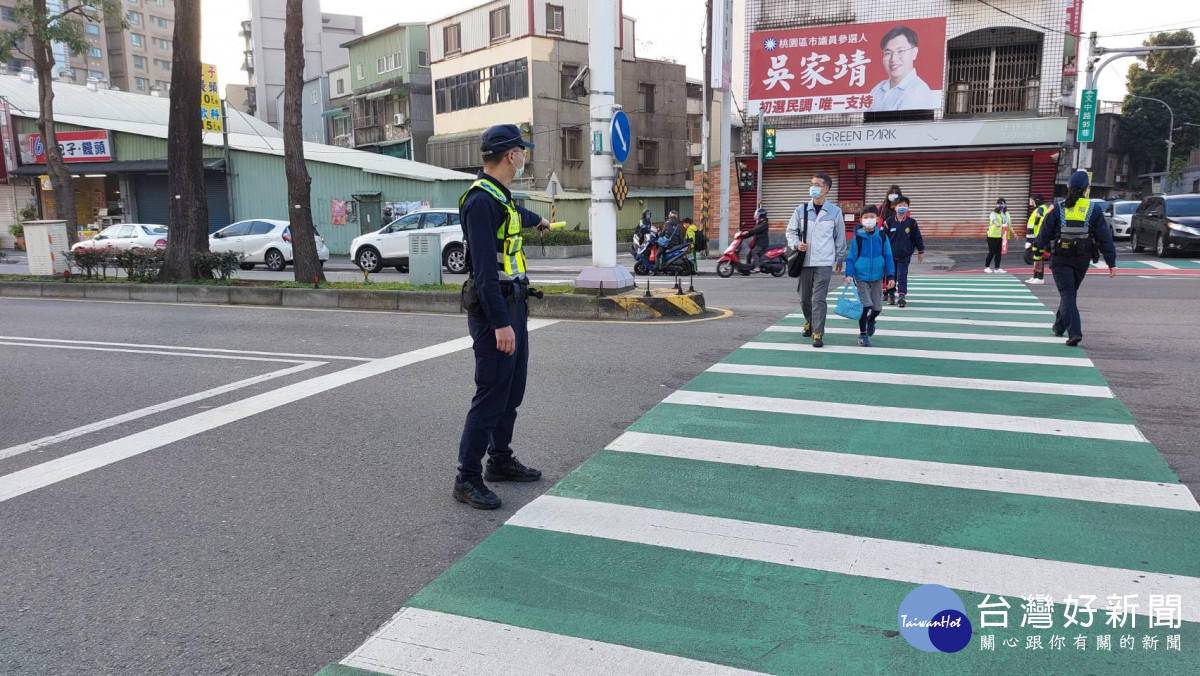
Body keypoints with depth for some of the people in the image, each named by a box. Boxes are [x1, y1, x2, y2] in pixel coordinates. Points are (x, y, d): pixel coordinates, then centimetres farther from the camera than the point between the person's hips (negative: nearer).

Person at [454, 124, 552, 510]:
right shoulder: (481, 200, -17)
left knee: (512, 390, 16)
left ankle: (500, 460, 30)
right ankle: (468, 478, 3)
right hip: (494, 309, -10)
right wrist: (500, 323, -26)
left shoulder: (501, 197, 15)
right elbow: (485, 269, -23)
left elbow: (518, 214, 42)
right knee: (492, 394, -7)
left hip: (513, 304, 10)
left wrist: (540, 221, 63)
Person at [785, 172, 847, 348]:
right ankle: (809, 322, 39)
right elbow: (790, 231, 11)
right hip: (804, 261, 3)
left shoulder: (835, 211, 0)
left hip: (824, 262, -3)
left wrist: (840, 259, 14)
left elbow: (840, 237, 9)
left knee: (819, 299, -10)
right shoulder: (801, 210, 4)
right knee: (805, 298, 12)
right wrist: (796, 243, -9)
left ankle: (818, 334, -6)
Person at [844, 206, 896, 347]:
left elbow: (888, 257, 1)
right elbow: (851, 258, -4)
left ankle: (871, 320, 44)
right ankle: (863, 334, 6)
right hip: (861, 278, -2)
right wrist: (849, 274, -15)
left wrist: (891, 276, -3)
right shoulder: (857, 238, -7)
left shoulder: (882, 237, -2)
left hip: (877, 278, 3)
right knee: (865, 305, -10)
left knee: (877, 307, 9)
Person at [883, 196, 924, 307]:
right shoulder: (889, 222, -3)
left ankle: (902, 295, -14)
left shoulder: (912, 223, -2)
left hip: (905, 255, -1)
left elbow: (917, 238, 5)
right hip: (891, 255, 1)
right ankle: (891, 295, 25)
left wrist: (921, 252, 9)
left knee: (902, 275, -9)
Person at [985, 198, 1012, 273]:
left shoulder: (1006, 214, 15)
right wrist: (998, 224, -47)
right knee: (992, 252, -3)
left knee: (999, 252, 7)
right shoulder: (993, 214, -5)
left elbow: (1009, 224, 20)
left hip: (1002, 236, 5)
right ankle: (986, 267, 9)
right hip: (993, 236, -5)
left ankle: (997, 268, 12)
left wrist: (1012, 233, 18)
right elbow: (995, 221, -26)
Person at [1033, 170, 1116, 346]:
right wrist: (1111, 263, 2)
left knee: (1067, 294, -4)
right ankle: (1059, 327, 33)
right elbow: (1105, 237, -1)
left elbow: (1044, 234, -1)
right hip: (1082, 260, 2)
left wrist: (1039, 258, 8)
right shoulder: (1094, 210, 0)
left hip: (1060, 259, -2)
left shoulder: (1058, 209, -2)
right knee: (1070, 292, 19)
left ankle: (1074, 332, -18)